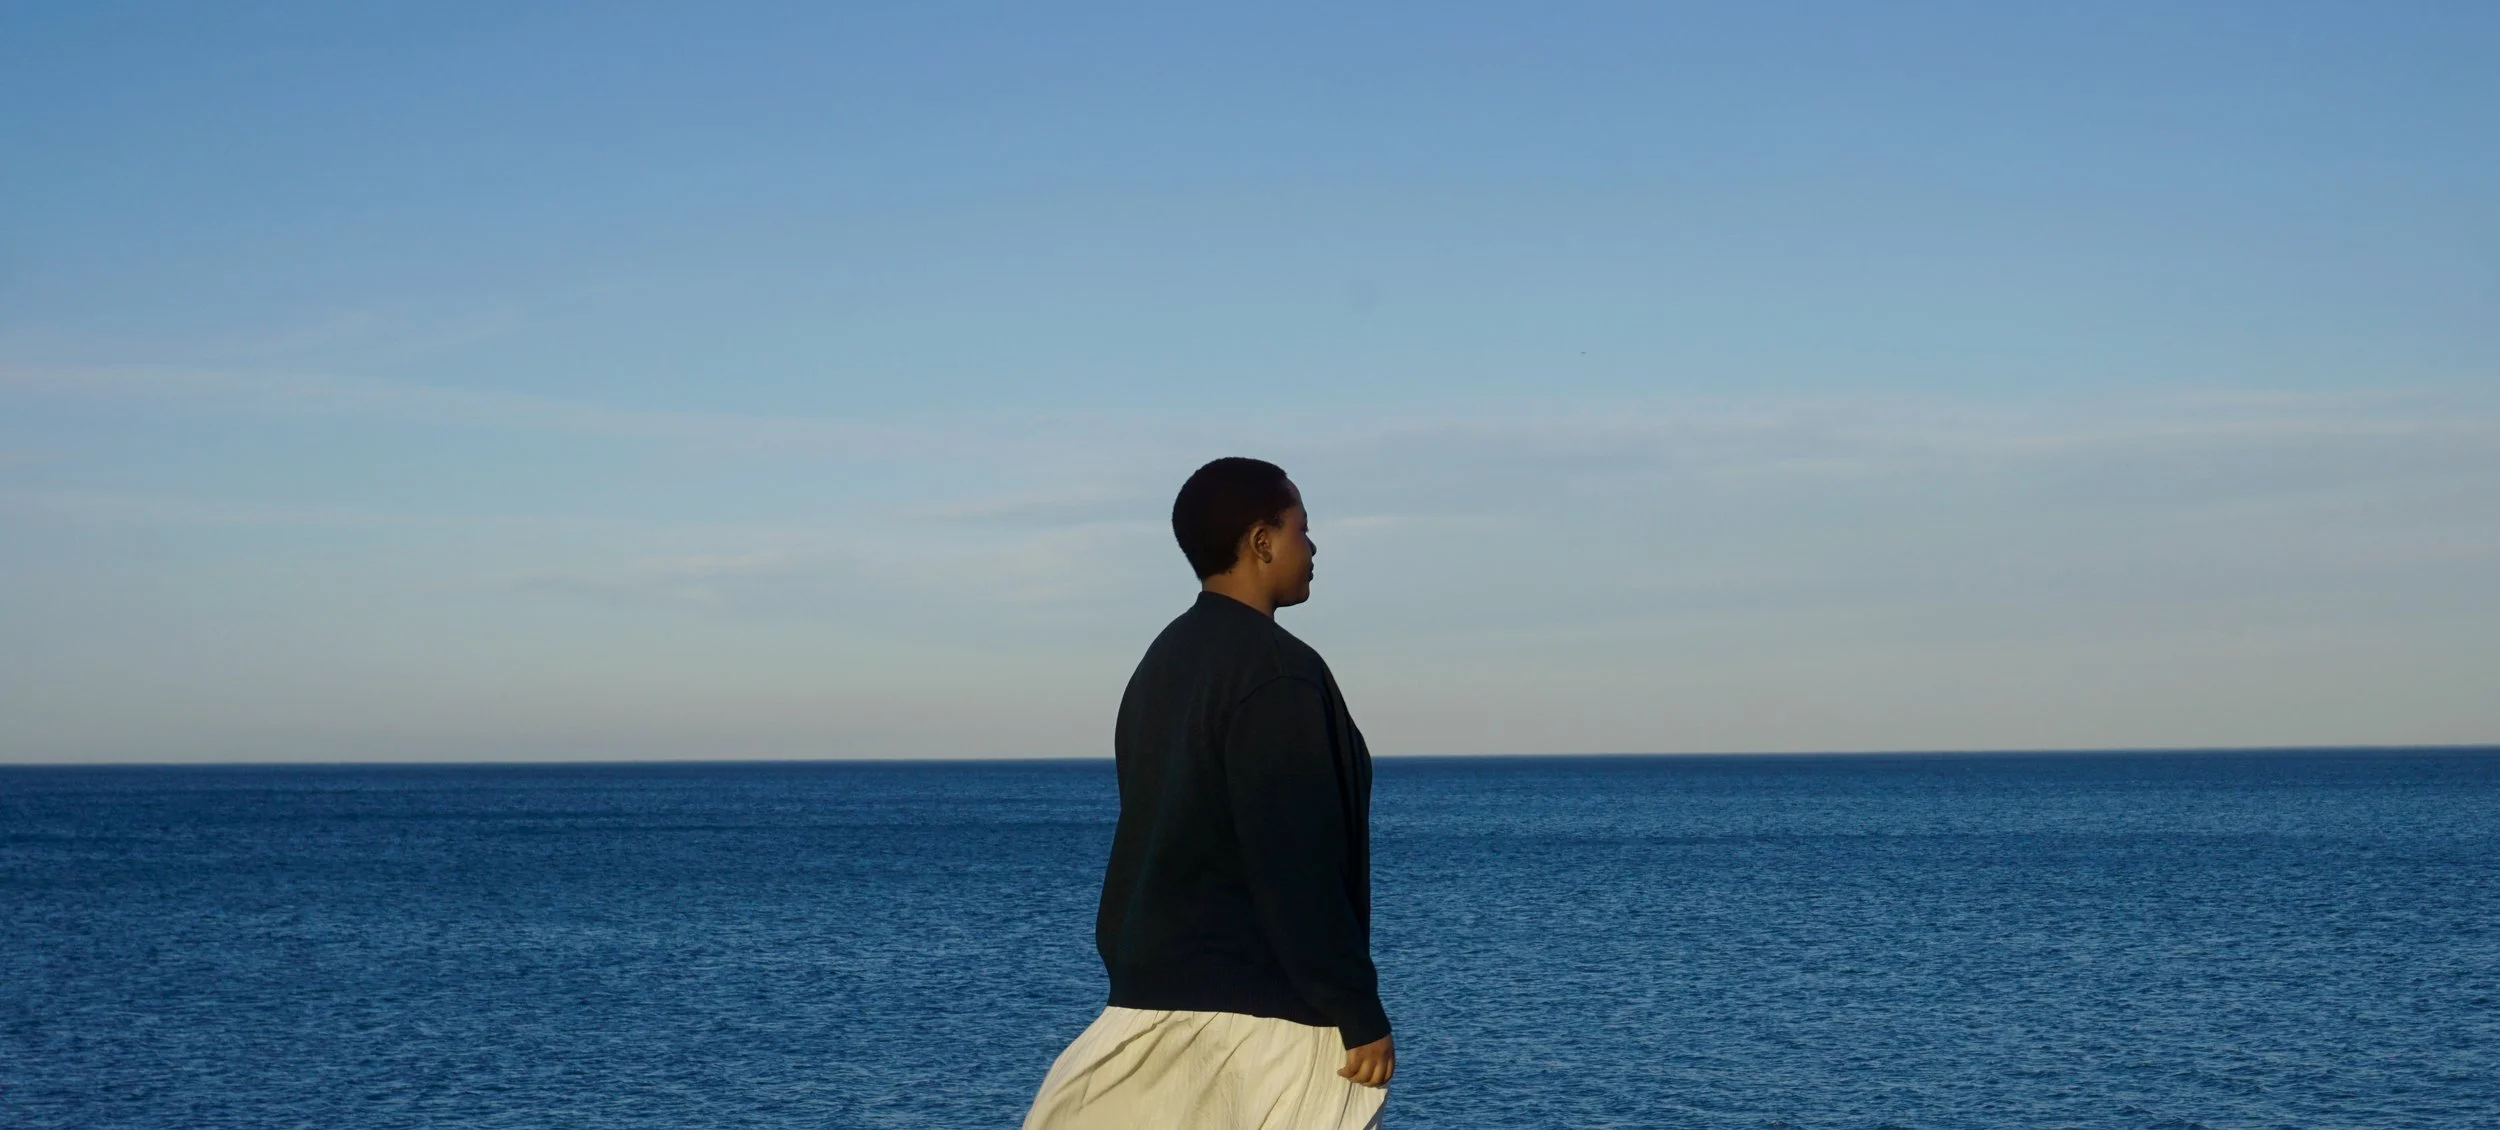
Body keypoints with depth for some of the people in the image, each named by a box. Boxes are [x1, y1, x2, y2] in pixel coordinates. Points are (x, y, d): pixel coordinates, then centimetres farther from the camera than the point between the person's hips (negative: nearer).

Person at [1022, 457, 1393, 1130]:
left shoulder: (1163, 662, 13)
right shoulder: (1278, 670, -14)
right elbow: (1298, 863, -19)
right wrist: (1360, 1015, -15)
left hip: (1151, 999, 9)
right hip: (1265, 1009, -9)